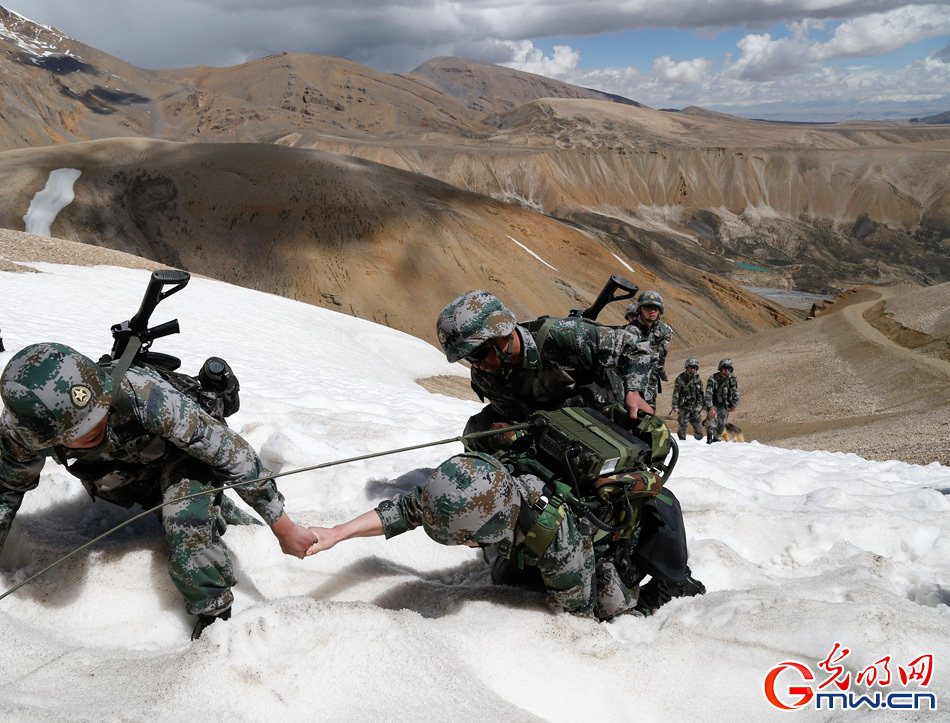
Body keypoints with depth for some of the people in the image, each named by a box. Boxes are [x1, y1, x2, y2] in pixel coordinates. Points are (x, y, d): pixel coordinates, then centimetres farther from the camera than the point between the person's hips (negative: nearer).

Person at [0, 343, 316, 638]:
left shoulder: (139, 394, -45)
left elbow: (229, 451, -37)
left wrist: (283, 527, -31)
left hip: (184, 448, -4)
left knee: (186, 523, -27)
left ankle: (218, 620, -8)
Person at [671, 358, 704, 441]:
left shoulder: (698, 378, 7)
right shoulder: (680, 378, -7)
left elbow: (701, 392, 18)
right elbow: (675, 393, -9)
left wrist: (702, 403, 18)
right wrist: (675, 406, -13)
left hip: (695, 406, 4)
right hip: (684, 407, -4)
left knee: (698, 426, 5)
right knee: (682, 426, 1)